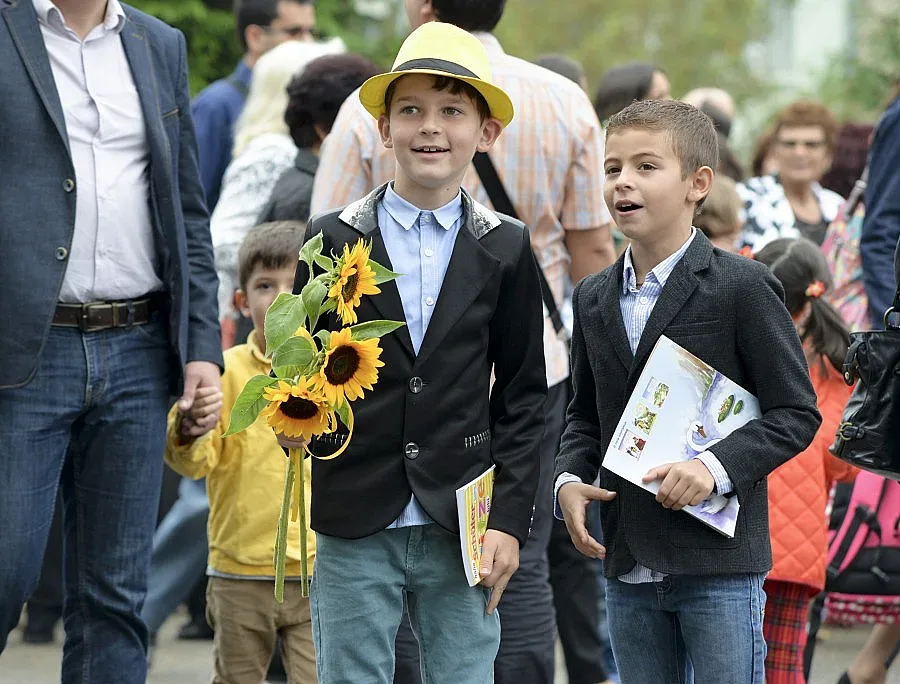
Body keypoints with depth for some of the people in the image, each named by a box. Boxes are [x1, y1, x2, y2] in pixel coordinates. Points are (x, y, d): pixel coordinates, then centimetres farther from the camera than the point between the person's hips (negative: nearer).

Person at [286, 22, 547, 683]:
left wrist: (509, 519, -1)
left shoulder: (505, 249, 4)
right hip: (354, 526, 0)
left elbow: (522, 396, 5)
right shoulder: (333, 239, 2)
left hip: (462, 527, 0)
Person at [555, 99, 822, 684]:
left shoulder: (743, 288, -7)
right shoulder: (595, 299, 12)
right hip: (628, 564, 6)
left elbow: (796, 412, -7)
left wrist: (717, 466, -20)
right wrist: (570, 479, 0)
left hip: (720, 563, -6)